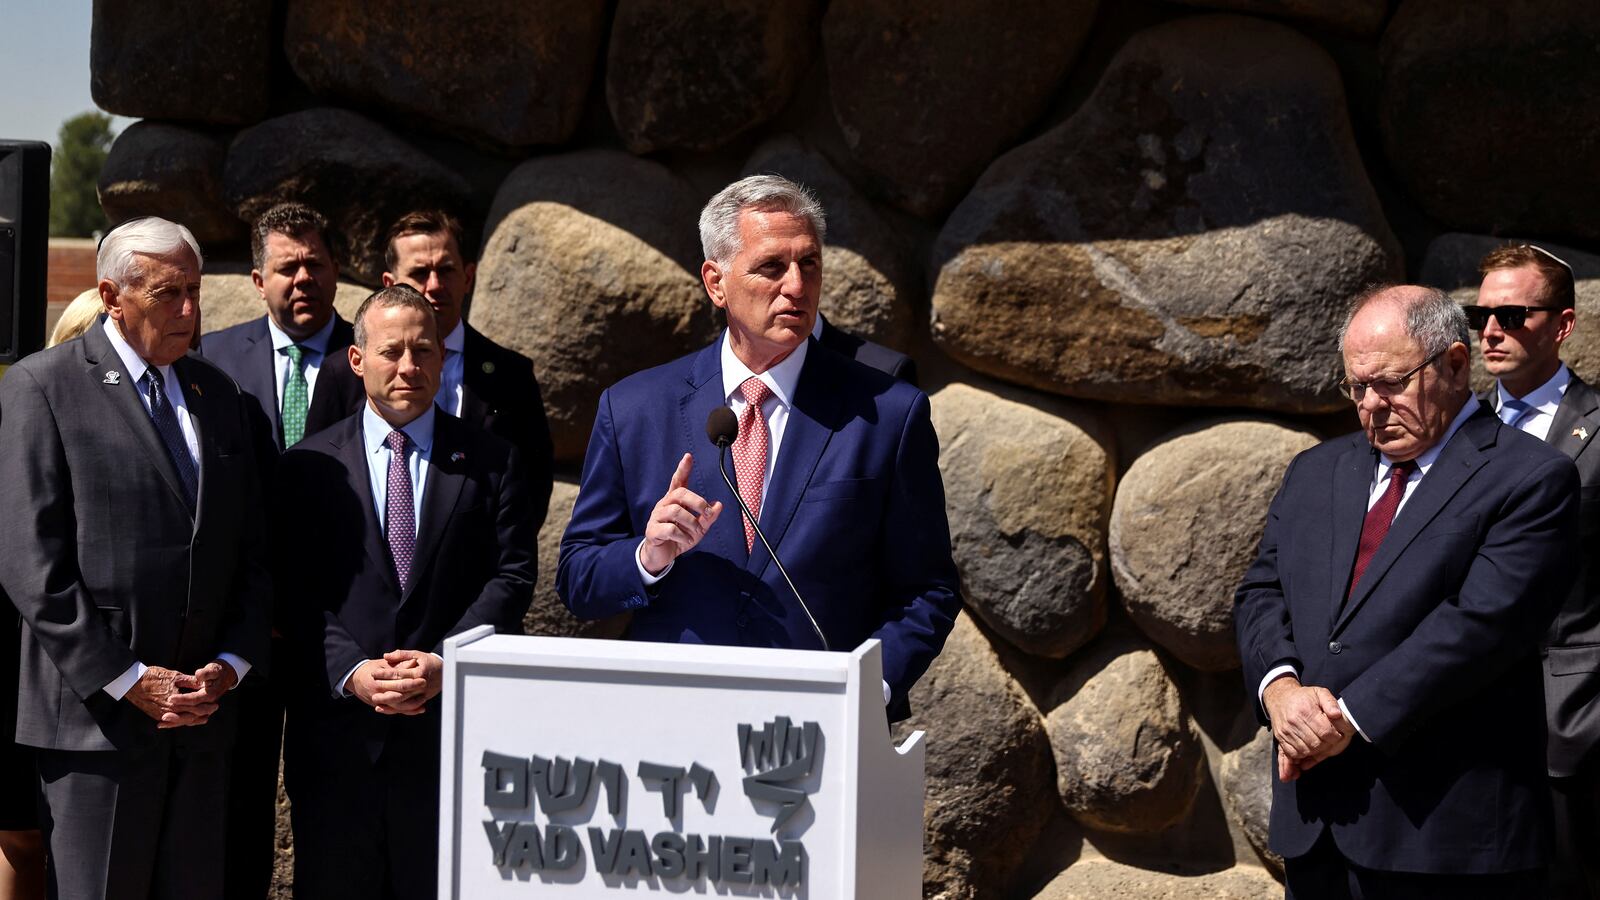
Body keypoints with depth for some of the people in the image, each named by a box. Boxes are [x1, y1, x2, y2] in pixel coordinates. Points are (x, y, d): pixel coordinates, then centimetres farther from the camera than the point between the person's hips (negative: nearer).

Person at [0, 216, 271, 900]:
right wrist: (127, 681, -13)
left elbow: (250, 551, 15)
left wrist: (231, 664, -1)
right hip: (95, 712, -5)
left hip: (201, 709, 5)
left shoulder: (217, 393, 14)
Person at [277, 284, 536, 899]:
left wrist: (445, 661, -14)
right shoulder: (309, 466, 7)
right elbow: (296, 593, 1)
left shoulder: (490, 462, 6)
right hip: (338, 729, 1)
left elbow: (512, 577, -2)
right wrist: (351, 672, -14)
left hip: (451, 717, 0)